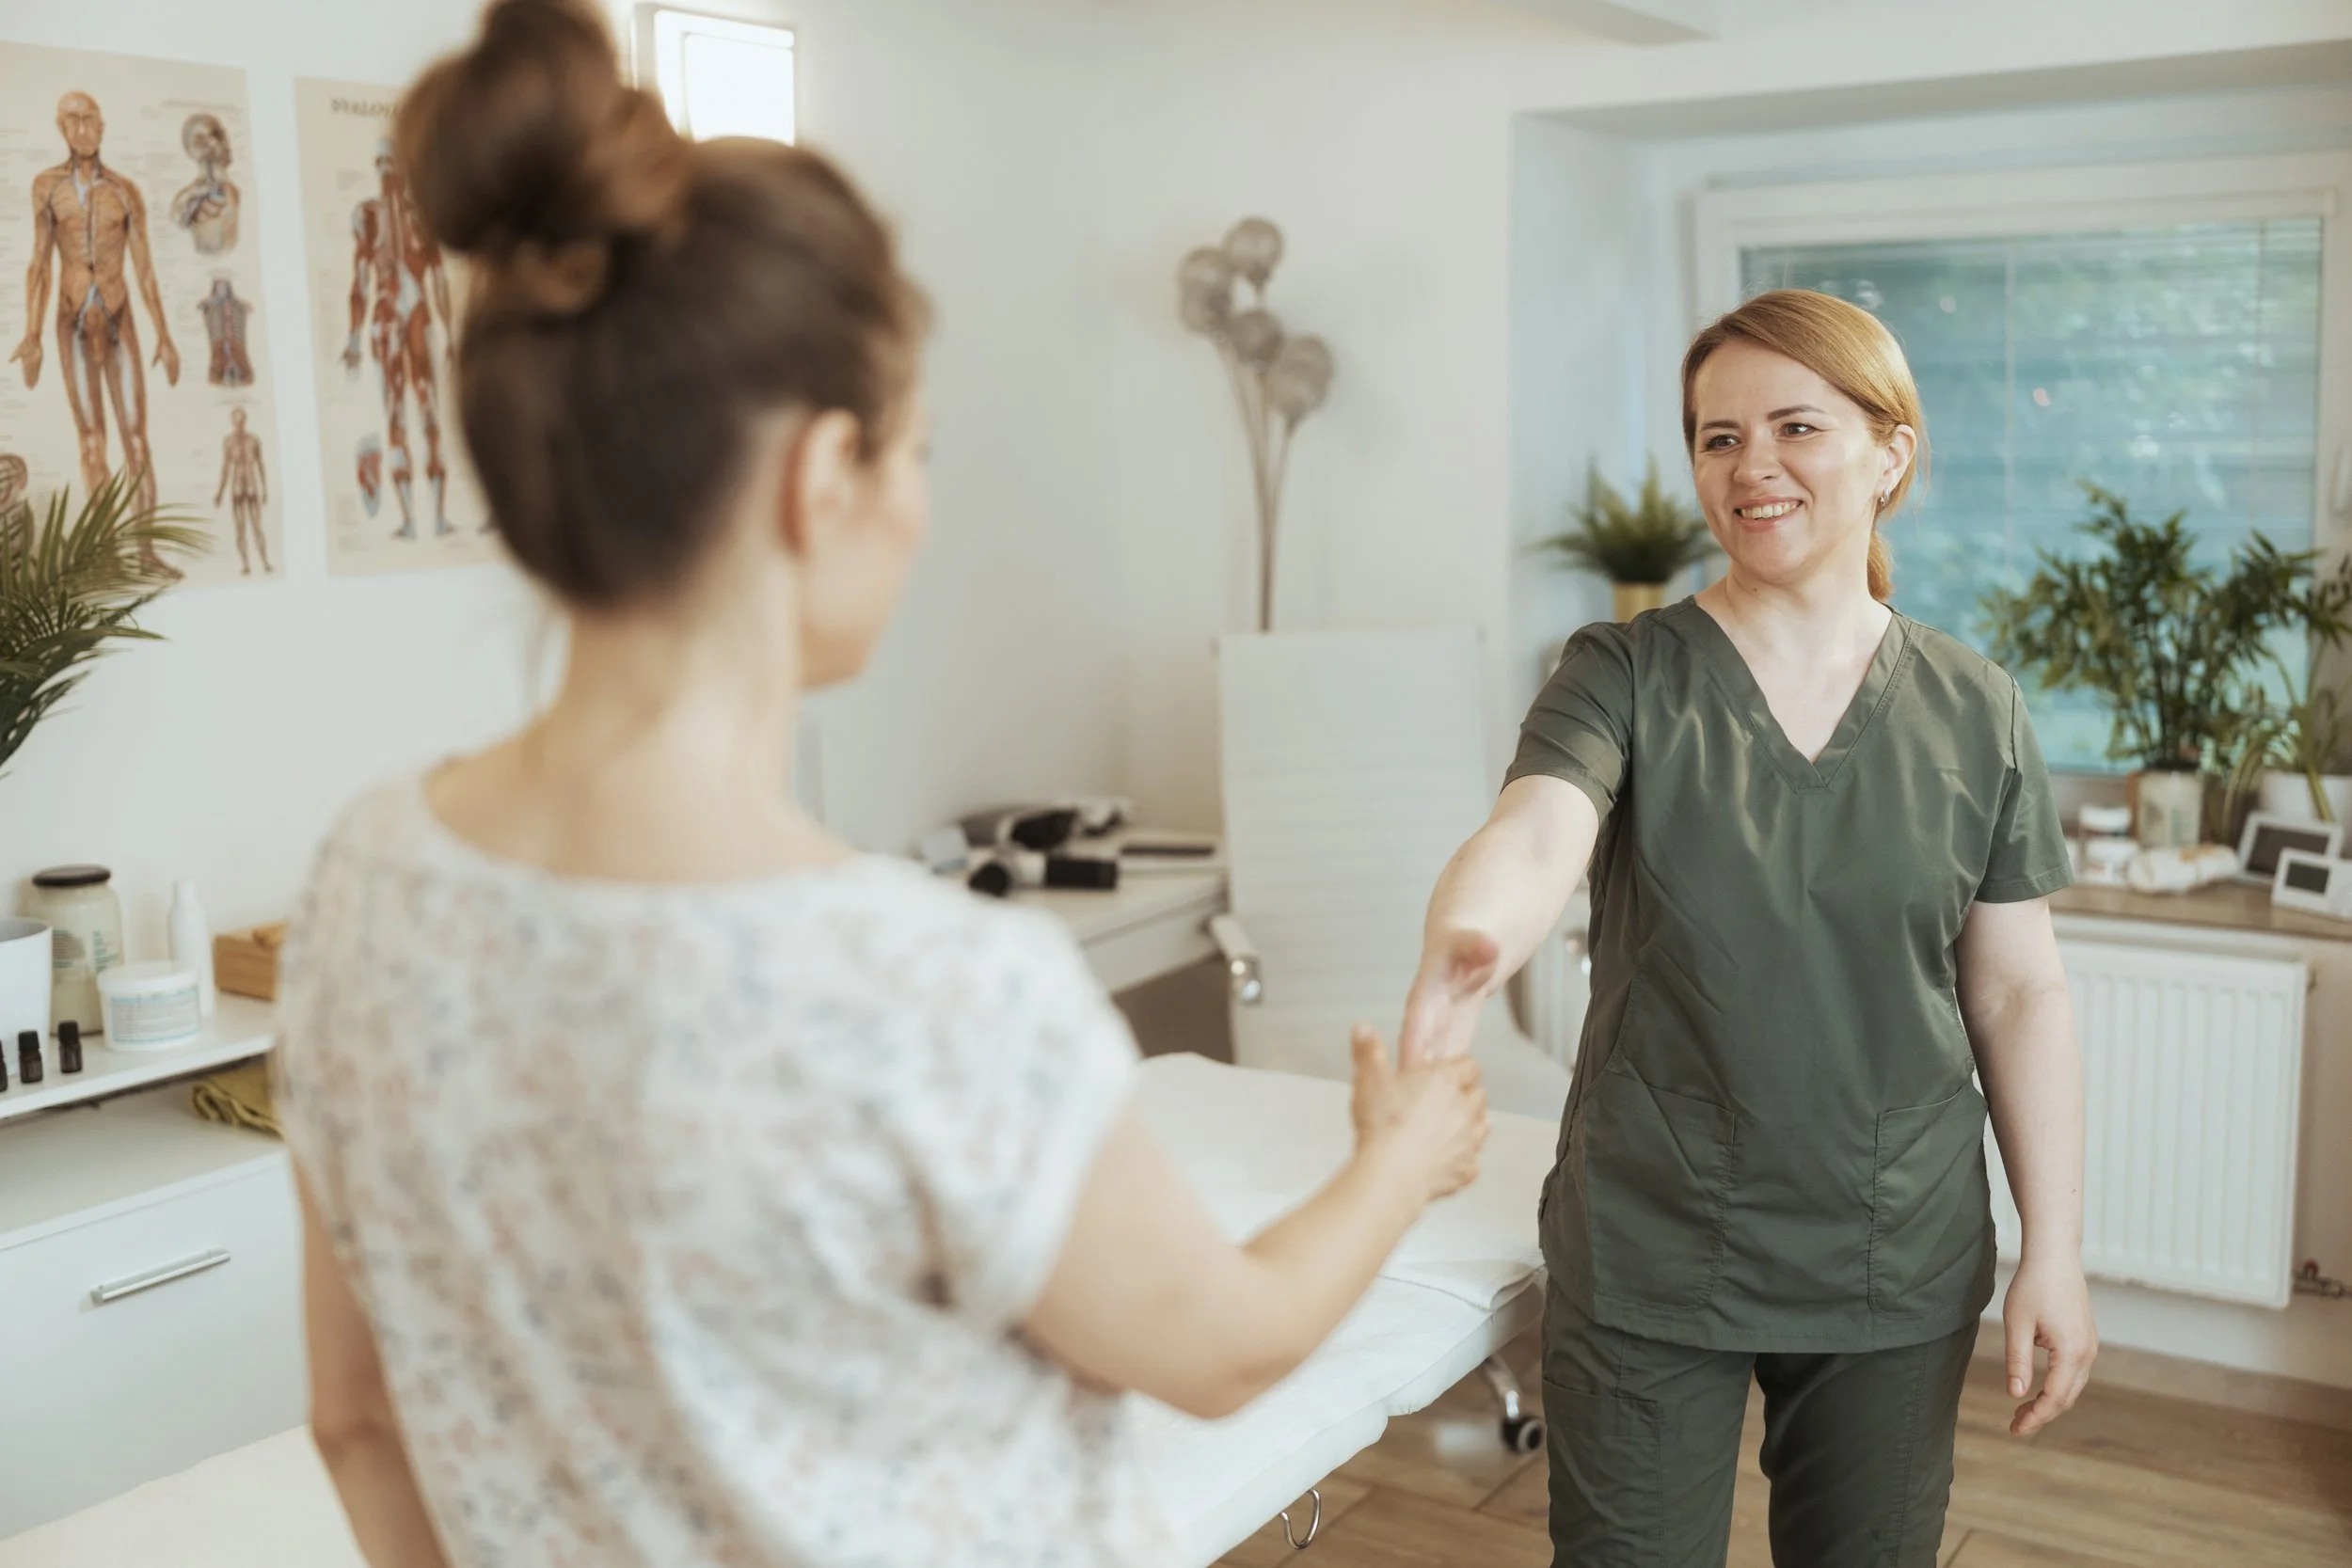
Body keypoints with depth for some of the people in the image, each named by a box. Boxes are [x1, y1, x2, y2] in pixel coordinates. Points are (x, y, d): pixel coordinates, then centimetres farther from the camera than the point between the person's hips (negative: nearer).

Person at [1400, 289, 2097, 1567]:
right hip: (1648, 1260, -2)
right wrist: (1464, 938, -49)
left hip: (1899, 1269, 2)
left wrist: (2055, 1251, -1)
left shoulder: (1974, 714, 0)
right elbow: (1534, 838, -26)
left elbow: (2018, 994, 3)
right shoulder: (1624, 676, -7)